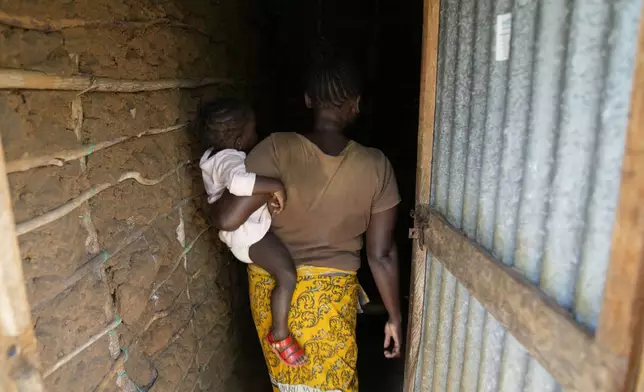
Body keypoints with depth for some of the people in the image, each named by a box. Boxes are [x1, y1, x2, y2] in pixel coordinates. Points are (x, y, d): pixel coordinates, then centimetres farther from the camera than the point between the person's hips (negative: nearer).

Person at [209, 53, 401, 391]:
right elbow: (381, 254, -10)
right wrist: (394, 317, 3)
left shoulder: (278, 150, -19)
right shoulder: (375, 166, -14)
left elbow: (228, 218, -22)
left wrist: (214, 202, 2)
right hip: (331, 295, -1)